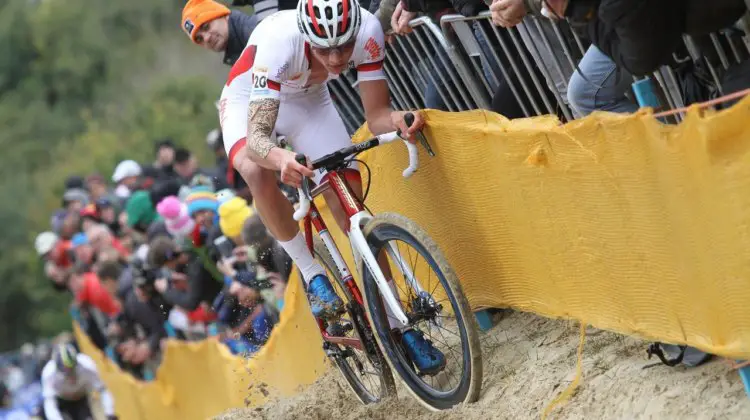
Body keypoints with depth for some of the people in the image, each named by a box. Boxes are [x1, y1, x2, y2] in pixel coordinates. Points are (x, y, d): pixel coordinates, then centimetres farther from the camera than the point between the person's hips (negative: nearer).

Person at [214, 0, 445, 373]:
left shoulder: (367, 31, -32)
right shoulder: (279, 41, -41)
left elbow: (376, 115, -25)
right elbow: (256, 138, -46)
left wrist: (397, 120, -48)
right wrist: (281, 158, -67)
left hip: (309, 101, 3)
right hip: (250, 101, -3)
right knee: (259, 171, -36)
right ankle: (312, 274, -17)